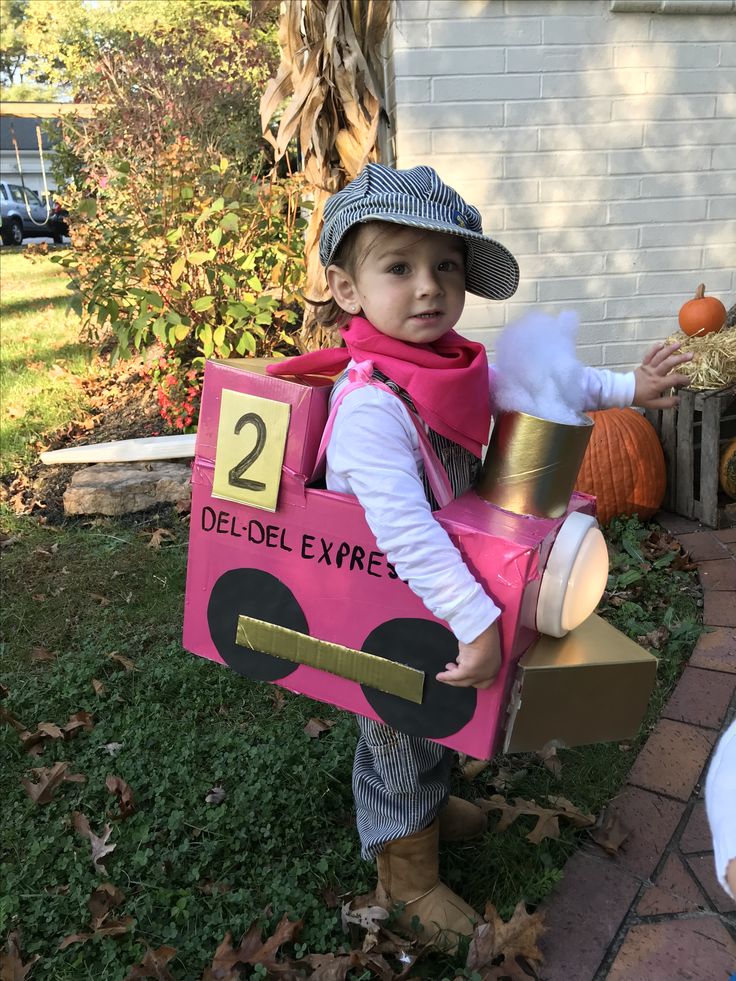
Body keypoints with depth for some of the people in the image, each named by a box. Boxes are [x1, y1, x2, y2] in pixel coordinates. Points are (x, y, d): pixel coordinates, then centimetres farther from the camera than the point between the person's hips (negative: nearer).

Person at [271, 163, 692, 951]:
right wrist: (477, 619, -44)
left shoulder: (454, 363, -8)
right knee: (398, 731, 15)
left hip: (441, 592, 8)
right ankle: (406, 874, 41)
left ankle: (425, 804, 60)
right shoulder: (371, 406, -35)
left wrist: (624, 388, 7)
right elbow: (402, 531, -43)